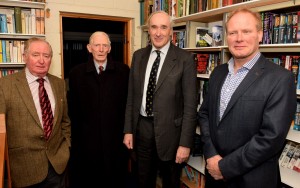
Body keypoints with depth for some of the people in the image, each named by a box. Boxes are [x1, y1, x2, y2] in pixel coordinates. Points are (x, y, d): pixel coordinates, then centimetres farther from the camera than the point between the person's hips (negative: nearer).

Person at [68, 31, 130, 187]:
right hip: (86, 139, 0)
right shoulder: (76, 73, 1)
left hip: (116, 138, 0)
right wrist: (75, 136, 2)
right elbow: (73, 108, 2)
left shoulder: (123, 70, -1)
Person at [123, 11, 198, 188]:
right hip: (142, 128, 4)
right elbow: (132, 96, 8)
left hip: (169, 130, -3)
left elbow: (190, 104, -11)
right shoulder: (138, 56, 4)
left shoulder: (185, 58, -9)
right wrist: (128, 130, 6)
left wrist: (185, 143, -12)